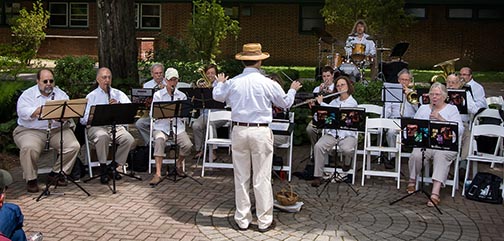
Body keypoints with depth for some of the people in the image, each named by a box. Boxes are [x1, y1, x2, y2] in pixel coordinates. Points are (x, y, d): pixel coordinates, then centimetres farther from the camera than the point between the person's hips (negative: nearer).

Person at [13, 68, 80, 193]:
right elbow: (22, 113, -12)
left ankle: (56, 173, -3)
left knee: (74, 146, -21)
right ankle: (31, 179, -11)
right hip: (31, 131, -3)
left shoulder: (61, 94, 12)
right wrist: (40, 109, -23)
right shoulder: (27, 95, 5)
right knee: (29, 148, -34)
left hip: (58, 130, 3)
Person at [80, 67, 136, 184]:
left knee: (130, 140, -27)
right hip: (96, 127, -2)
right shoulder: (91, 96, 13)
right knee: (102, 137, -37)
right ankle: (103, 168, -21)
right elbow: (83, 119, 2)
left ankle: (114, 166, -8)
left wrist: (119, 105, -15)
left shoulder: (119, 94, 19)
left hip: (116, 125, 2)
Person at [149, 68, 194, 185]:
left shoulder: (182, 96, 12)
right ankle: (158, 174, -35)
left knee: (188, 145, -25)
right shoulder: (158, 94, 7)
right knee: (159, 140, -36)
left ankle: (179, 163, 9)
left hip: (178, 127, 2)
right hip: (161, 126, -2)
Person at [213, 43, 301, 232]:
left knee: (241, 178, 11)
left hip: (239, 131, 3)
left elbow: (217, 96, 20)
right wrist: (293, 90, 28)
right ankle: (264, 221, 12)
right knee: (262, 178, 4)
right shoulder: (268, 83, -8)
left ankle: (242, 220, 19)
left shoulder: (233, 82, -1)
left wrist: (220, 83, 41)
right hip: (261, 132, -3)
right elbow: (286, 103, 7)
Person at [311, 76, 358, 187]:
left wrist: (321, 103, -12)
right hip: (332, 133, 4)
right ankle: (318, 176, -15)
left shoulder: (352, 102, -3)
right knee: (318, 146, -25)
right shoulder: (334, 101, 15)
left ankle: (347, 161, 5)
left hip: (347, 135, -4)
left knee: (346, 149, -35)